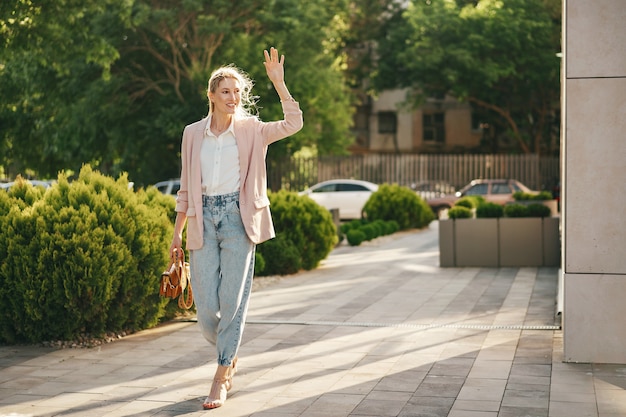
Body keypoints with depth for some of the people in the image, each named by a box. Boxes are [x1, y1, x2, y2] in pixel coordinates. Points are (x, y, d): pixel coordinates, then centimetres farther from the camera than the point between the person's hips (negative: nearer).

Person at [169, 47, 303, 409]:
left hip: (238, 217, -2)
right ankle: (230, 354, 29)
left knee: (233, 299, -3)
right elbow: (186, 187, 14)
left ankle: (222, 378, 8)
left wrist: (278, 82, -15)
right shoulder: (193, 133, 9)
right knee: (206, 304, -1)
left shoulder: (252, 131, 3)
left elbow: (294, 123, -11)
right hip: (204, 219, 2)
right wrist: (178, 231, 12)